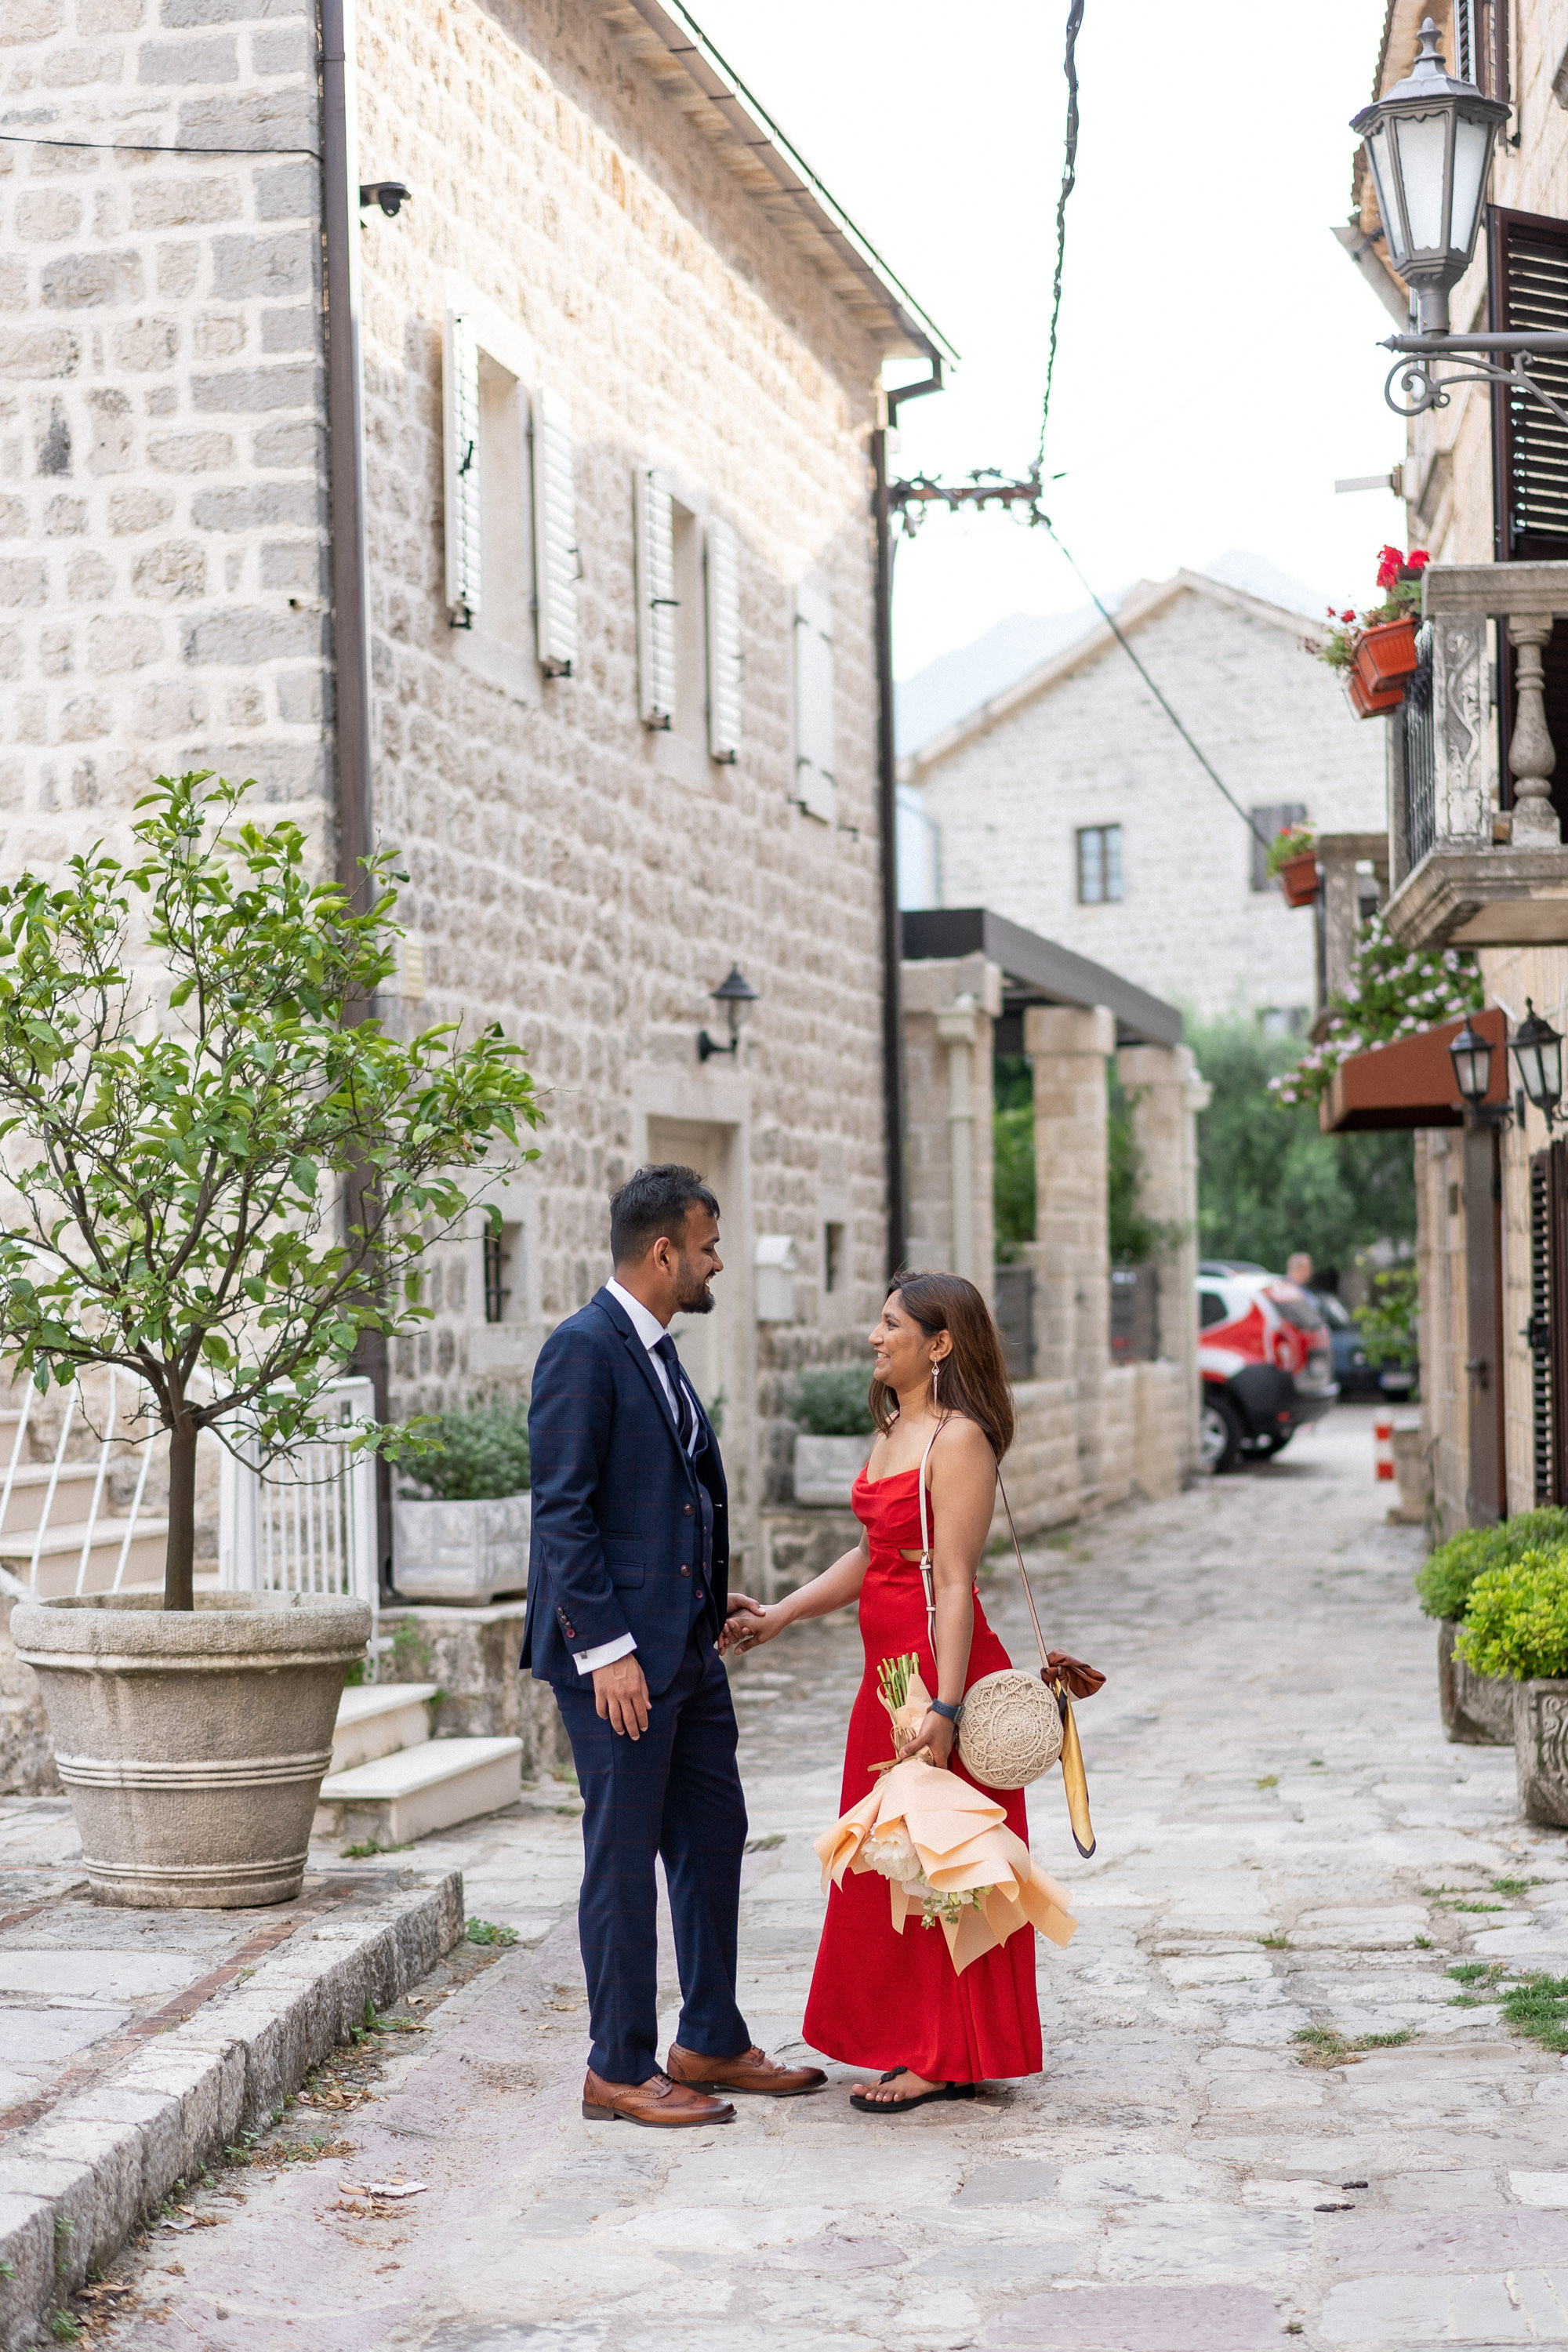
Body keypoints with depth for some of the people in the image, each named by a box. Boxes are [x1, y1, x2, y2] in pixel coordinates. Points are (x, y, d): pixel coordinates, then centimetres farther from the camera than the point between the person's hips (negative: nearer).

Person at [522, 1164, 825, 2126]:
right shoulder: (584, 1349, -14)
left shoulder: (659, 1353, 15)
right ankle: (619, 2071, 8)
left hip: (686, 1648, 10)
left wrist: (711, 1594, 14)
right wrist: (606, 1649, -21)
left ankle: (712, 2044, 26)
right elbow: (564, 1512, -18)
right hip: (620, 1653, -10)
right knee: (624, 1858, -1)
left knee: (714, 1838, 14)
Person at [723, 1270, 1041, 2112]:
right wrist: (778, 1616, 14)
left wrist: (944, 1708, -25)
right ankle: (908, 2042, 25)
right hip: (887, 1670, 9)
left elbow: (955, 1583, -21)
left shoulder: (958, 1440, -15)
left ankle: (946, 2059, 8)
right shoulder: (893, 1431, 13)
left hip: (940, 1665, -9)